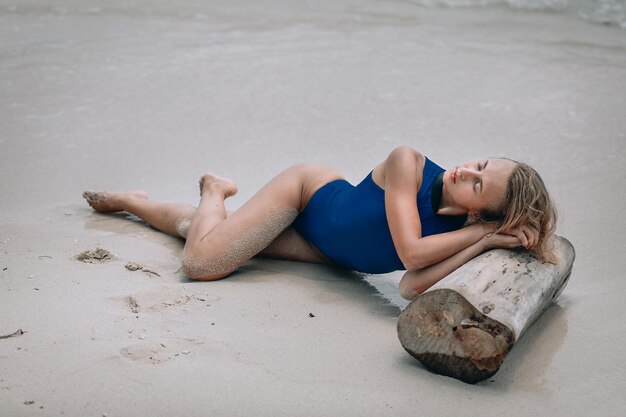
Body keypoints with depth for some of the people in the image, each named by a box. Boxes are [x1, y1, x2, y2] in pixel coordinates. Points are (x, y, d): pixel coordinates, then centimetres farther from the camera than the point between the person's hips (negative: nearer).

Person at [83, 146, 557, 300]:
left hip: (330, 254, 3)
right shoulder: (408, 163, -34)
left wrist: (489, 238, -41)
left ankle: (137, 201, 47)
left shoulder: (471, 230, -24)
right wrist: (483, 232, -37)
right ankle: (214, 192, 20)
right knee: (201, 262, -15)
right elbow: (409, 251, -42)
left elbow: (413, 286, -37)